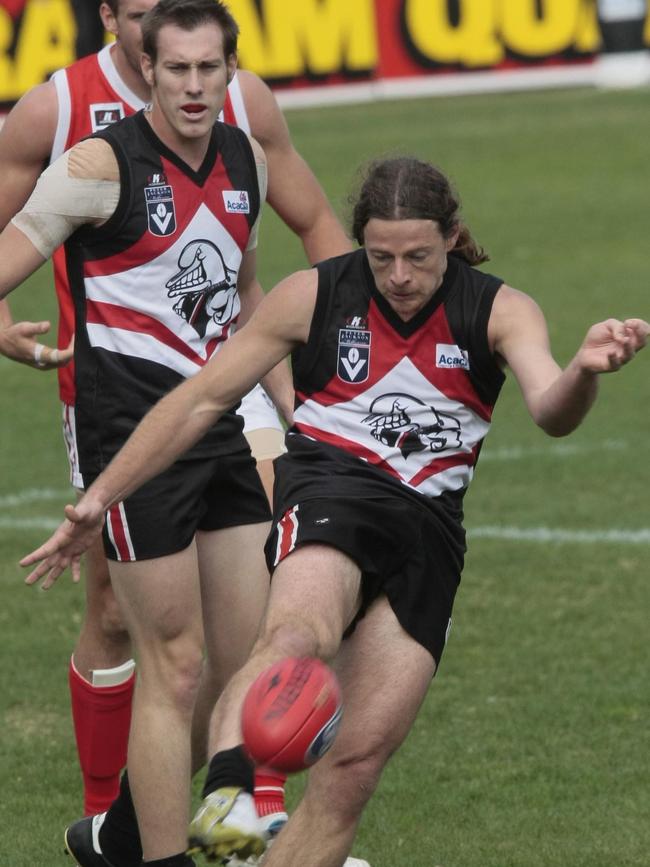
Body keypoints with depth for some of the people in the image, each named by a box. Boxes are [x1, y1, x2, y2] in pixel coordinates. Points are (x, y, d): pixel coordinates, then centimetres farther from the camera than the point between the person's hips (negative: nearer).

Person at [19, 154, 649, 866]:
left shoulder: (499, 311, 2)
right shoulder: (313, 296, 2)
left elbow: (549, 411, -17)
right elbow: (201, 399, 9)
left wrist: (585, 372, -42)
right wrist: (100, 497, 7)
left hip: (428, 527, 2)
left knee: (359, 759, -9)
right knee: (300, 633, -38)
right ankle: (225, 790, -61)